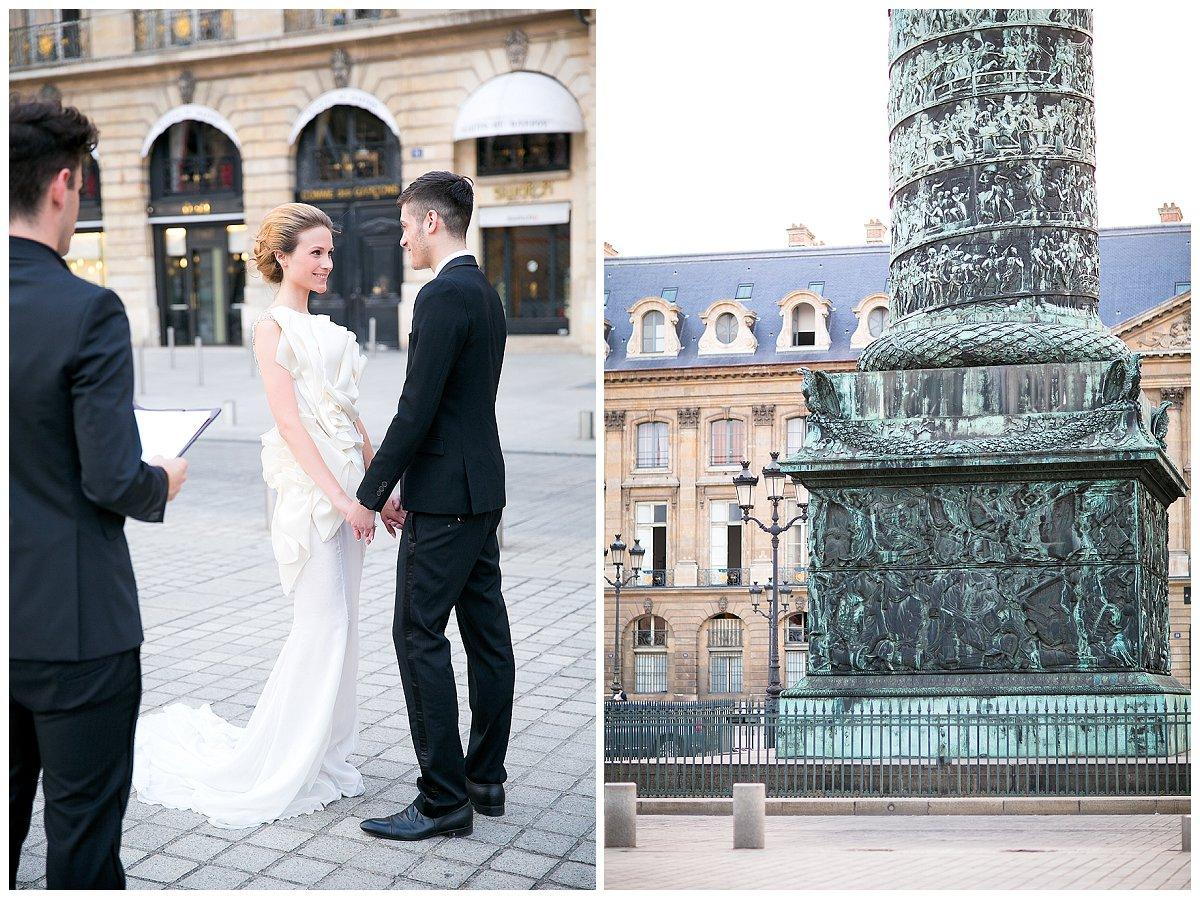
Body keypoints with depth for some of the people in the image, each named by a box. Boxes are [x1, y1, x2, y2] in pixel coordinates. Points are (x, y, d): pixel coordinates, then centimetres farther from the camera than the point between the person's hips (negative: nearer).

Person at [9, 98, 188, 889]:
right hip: (72, 620, -6)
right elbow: (112, 481, -21)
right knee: (84, 833, 8)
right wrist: (162, 484, 1)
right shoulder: (88, 311, -18)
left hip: (5, 612, 6)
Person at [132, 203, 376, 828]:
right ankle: (274, 770, 8)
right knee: (321, 626, -6)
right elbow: (289, 423, -15)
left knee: (340, 626, 10)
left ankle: (323, 757, 22)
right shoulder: (273, 327, -6)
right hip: (308, 488, -8)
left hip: (347, 485, 8)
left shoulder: (323, 327, 17)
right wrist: (340, 496, -20)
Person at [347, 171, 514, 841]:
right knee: (487, 633, 13)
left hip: (447, 500, -10)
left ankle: (444, 801, 3)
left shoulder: (442, 297, -16)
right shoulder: (485, 293, 15)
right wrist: (405, 485, 18)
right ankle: (486, 779, 24)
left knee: (421, 637, -4)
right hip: (483, 490, 10)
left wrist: (370, 494, -10)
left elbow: (417, 410, -20)